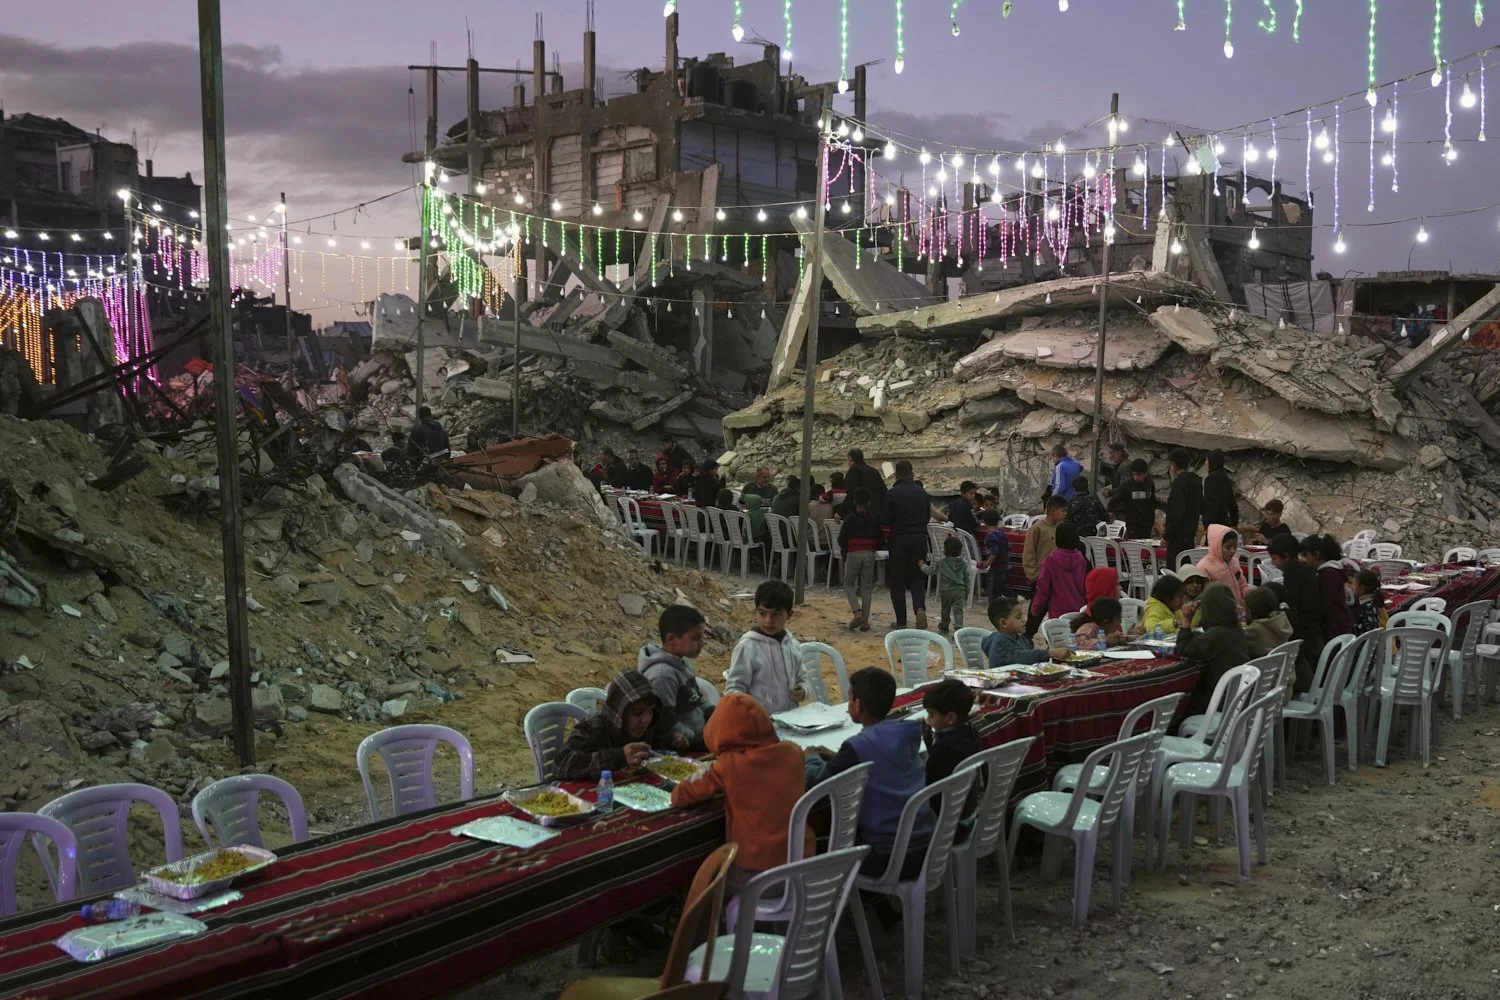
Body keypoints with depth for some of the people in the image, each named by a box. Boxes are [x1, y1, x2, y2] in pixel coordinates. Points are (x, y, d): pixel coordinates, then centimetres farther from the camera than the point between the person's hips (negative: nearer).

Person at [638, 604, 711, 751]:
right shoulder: (663, 674, -25)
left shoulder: (682, 662, 7)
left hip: (698, 738, 10)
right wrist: (691, 737, -20)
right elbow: (665, 722, -25)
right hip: (684, 748, -10)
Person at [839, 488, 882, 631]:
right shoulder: (874, 520, 2)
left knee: (849, 585, 8)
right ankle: (865, 620, 5)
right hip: (869, 554, 3)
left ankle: (857, 613, -13)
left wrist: (844, 552, 12)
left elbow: (841, 540, -5)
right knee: (866, 587, 7)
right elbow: (879, 540, 6)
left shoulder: (850, 519, -6)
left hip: (853, 554, -3)